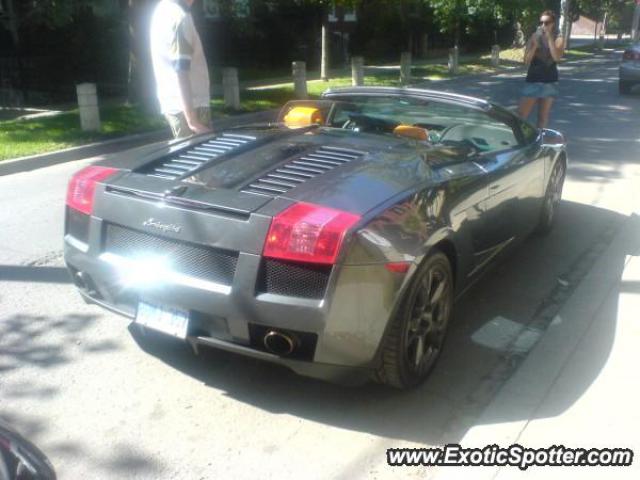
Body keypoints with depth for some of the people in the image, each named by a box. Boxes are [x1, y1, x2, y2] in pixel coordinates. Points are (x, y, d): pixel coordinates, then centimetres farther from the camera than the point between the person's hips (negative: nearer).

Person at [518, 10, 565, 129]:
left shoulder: (558, 39, 0)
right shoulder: (534, 37, 1)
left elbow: (557, 57, -18)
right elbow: (526, 61, -5)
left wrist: (549, 38, -18)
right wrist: (535, 44, -17)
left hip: (549, 82, 0)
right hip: (533, 81, 0)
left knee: (543, 117, 7)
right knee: (521, 114, -7)